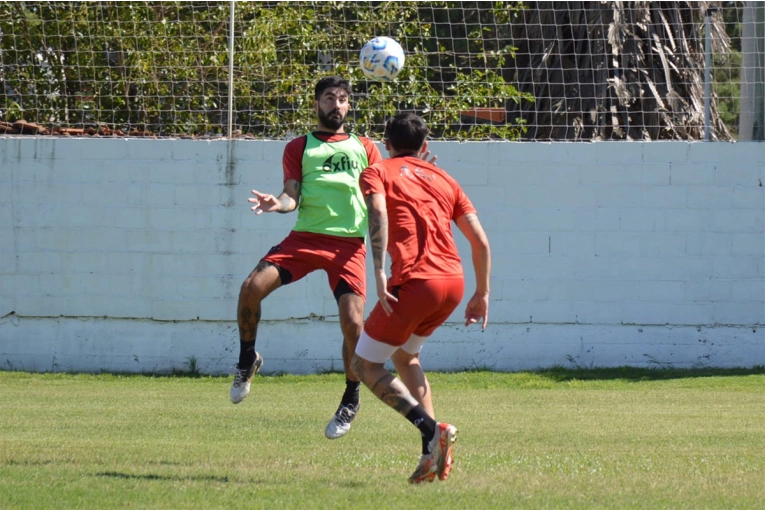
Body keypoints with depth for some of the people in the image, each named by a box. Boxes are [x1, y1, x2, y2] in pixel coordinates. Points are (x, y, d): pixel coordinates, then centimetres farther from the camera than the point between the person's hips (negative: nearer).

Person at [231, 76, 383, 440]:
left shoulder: (365, 148, 18)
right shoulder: (299, 148, 14)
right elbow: (293, 195, 3)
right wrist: (280, 203, -21)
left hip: (349, 243, 0)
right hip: (306, 236, 0)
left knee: (352, 322, -13)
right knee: (253, 287, -22)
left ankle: (351, 400, 11)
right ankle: (247, 359, 4)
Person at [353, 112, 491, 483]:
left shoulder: (376, 172, 10)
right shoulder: (444, 180, 23)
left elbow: (378, 212, -13)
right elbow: (480, 241, 17)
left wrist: (380, 273, -19)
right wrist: (482, 293, 24)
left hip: (414, 282, -6)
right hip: (454, 281, 6)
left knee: (364, 364, 7)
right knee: (404, 355, 27)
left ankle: (429, 427, -16)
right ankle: (432, 450, 13)